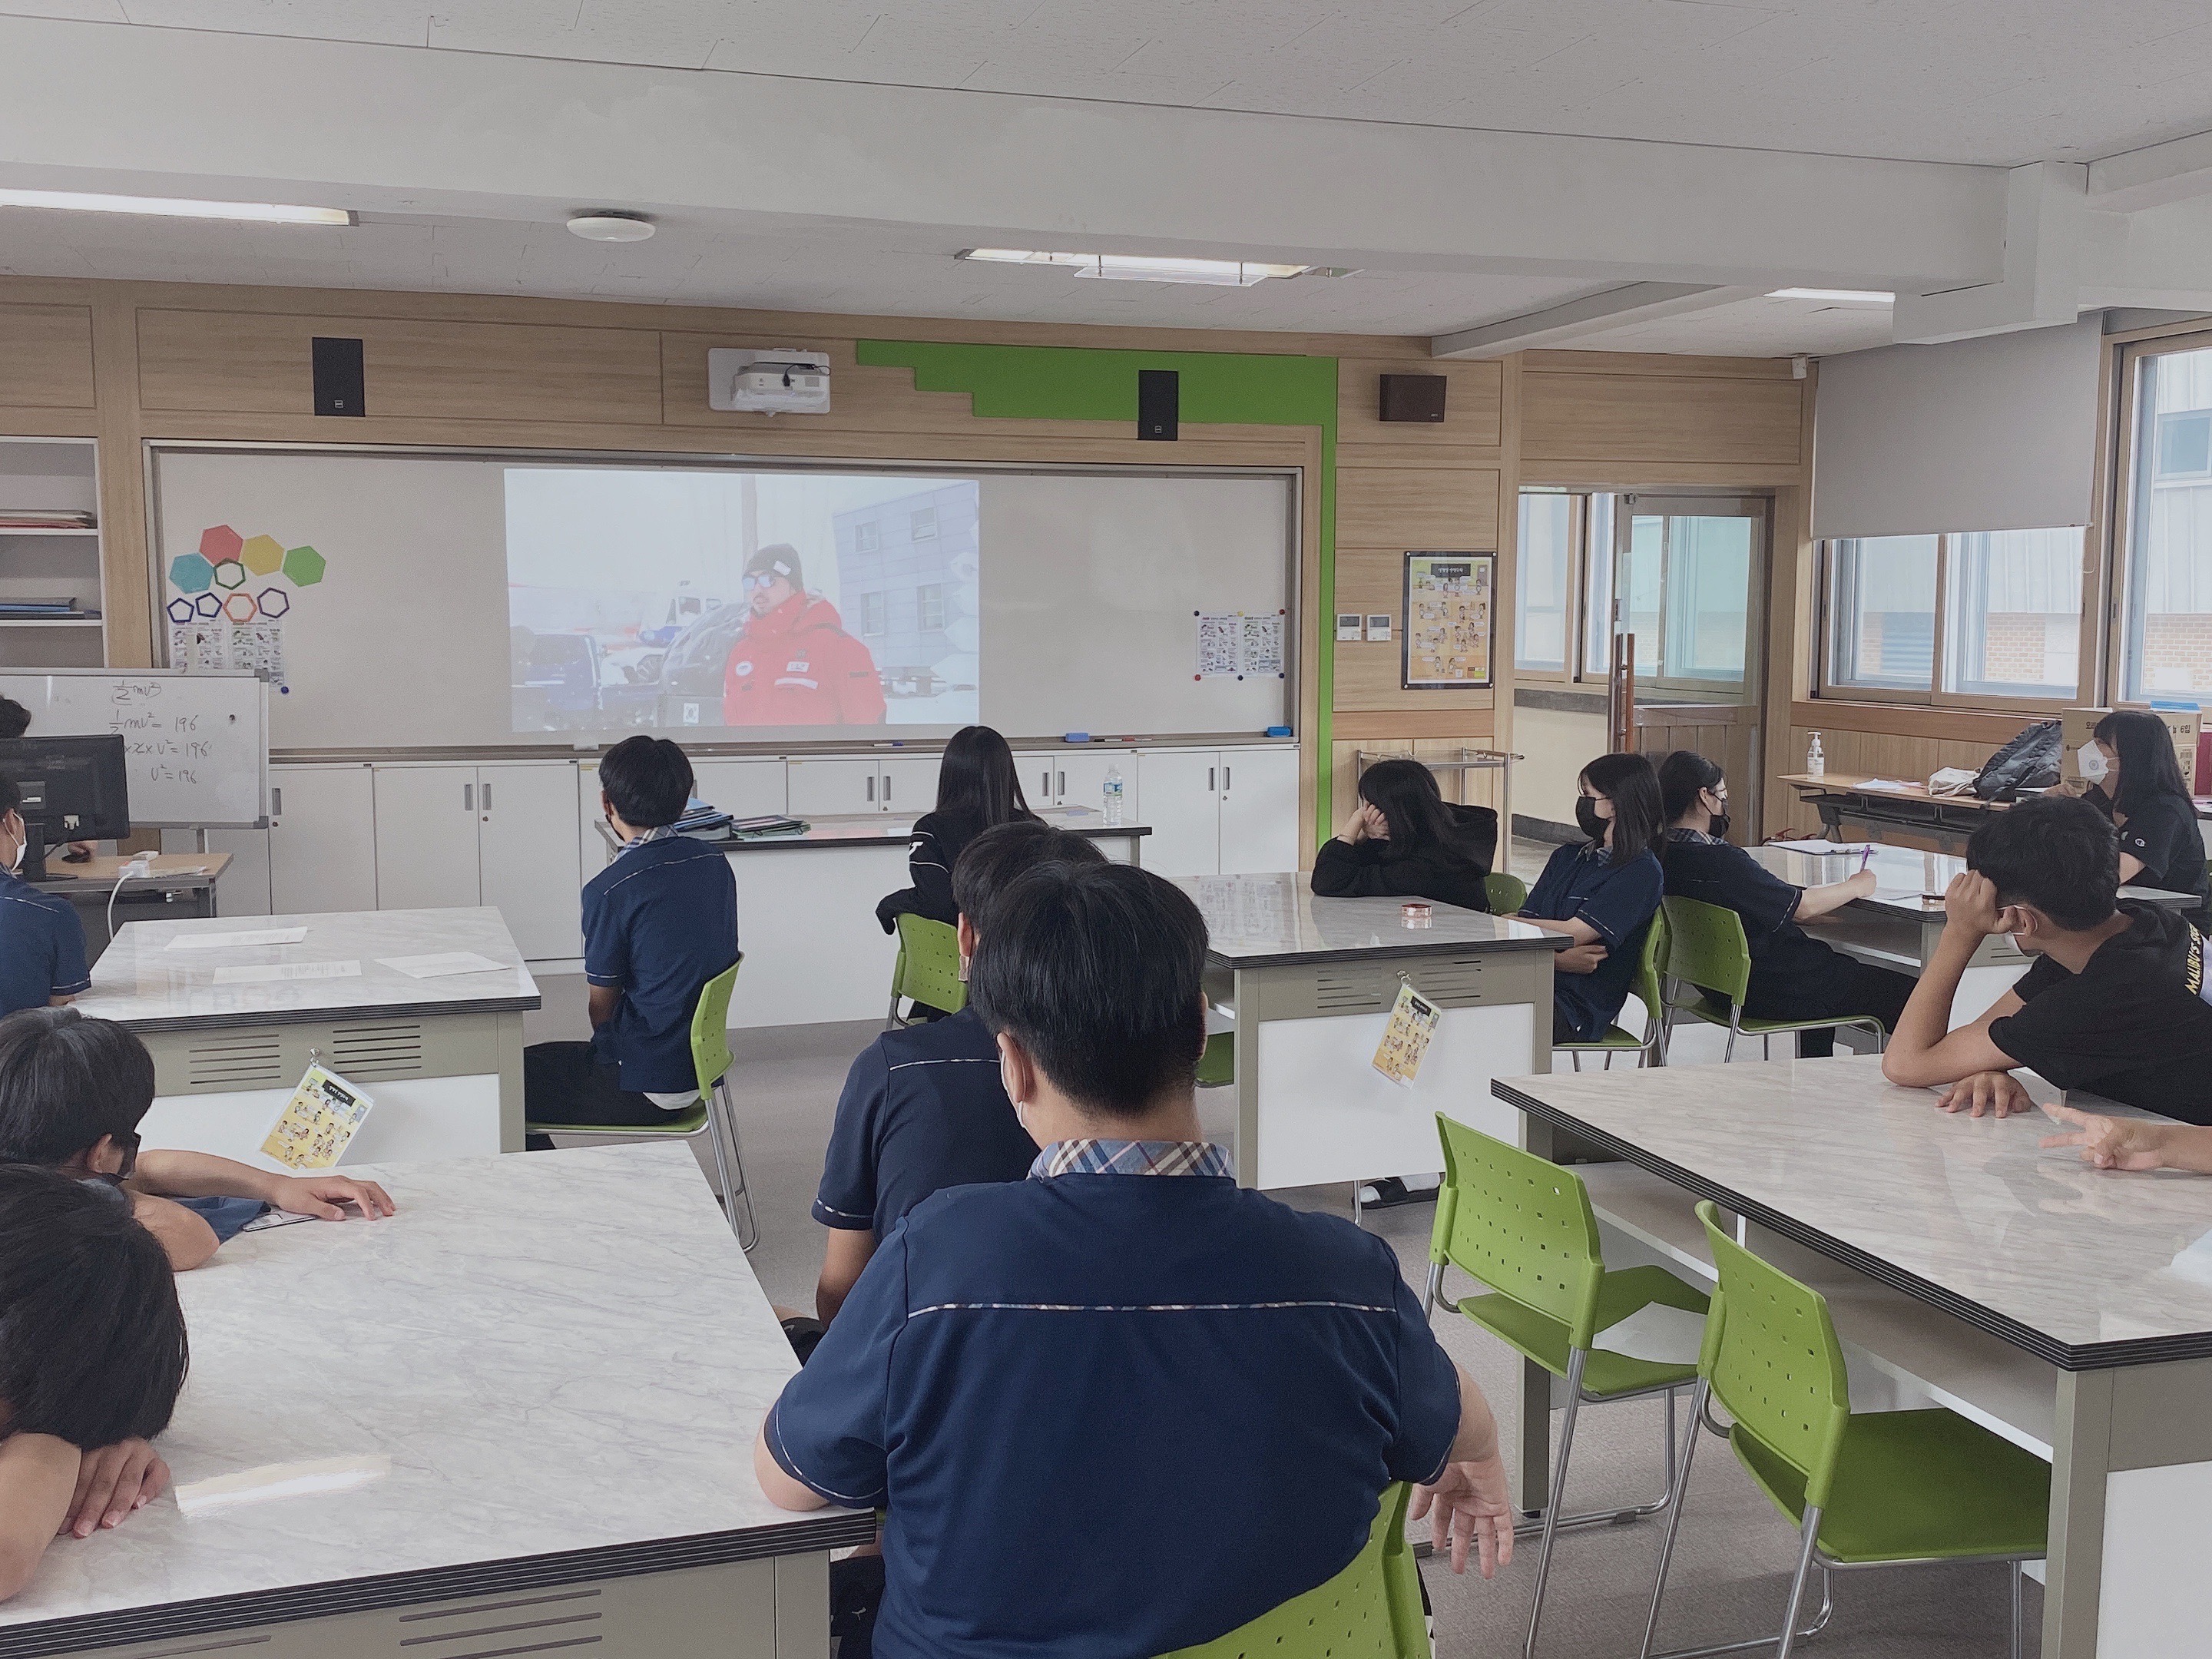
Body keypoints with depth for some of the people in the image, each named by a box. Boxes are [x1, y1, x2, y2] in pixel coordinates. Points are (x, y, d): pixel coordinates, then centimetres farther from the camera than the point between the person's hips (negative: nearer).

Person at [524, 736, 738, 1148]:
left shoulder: (612, 889, -19)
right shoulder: (716, 863, 1)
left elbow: (601, 1008, -8)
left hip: (646, 1087, -8)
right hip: (702, 1063, 8)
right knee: (544, 1060, 23)